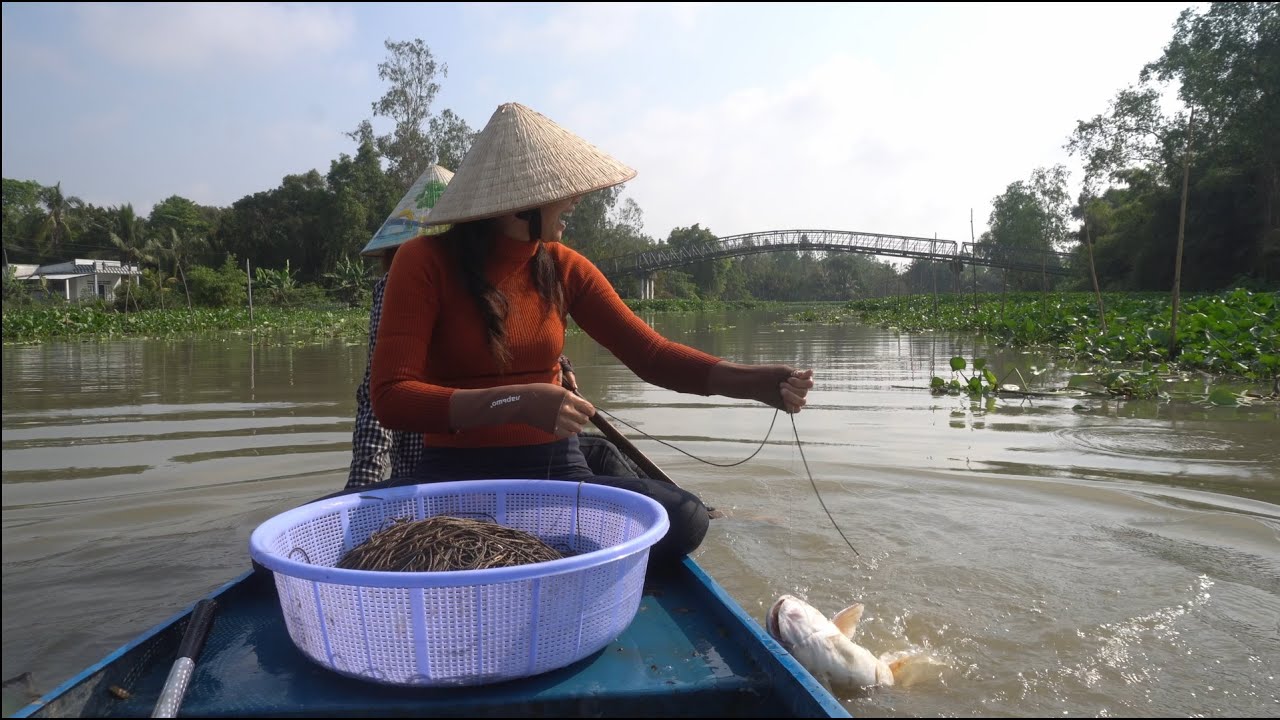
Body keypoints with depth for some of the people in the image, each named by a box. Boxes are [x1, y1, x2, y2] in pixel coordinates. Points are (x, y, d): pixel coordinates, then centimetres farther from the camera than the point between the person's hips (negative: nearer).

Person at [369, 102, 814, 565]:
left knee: (684, 519, -22)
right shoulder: (426, 262, -6)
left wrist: (754, 382, -14)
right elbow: (391, 397, -15)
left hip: (558, 473, 4)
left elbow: (651, 355, 1)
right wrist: (519, 402, -28)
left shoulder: (564, 268, 7)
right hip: (458, 477, -4)